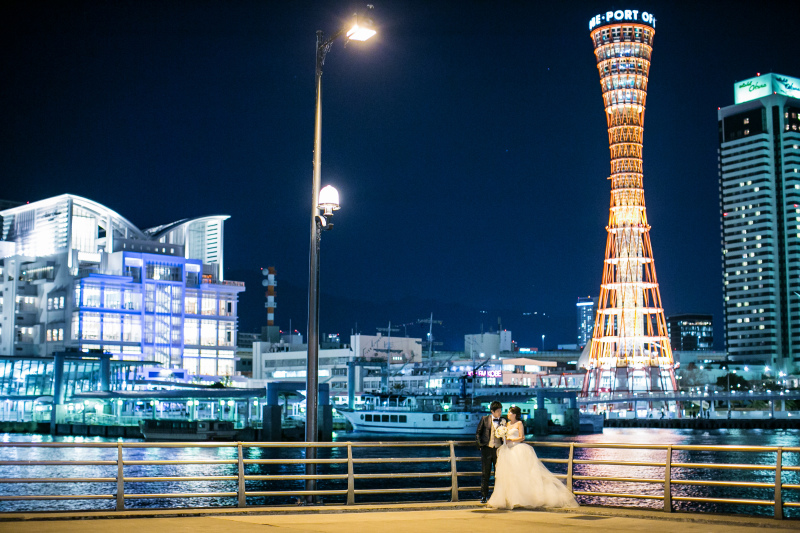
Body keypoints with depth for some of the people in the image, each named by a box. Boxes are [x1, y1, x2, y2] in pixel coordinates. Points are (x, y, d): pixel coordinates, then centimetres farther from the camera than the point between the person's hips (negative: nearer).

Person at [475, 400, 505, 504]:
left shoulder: (504, 421, 6)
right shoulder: (485, 419, 4)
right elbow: (478, 433, 9)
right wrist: (480, 444, -1)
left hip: (499, 449, 0)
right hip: (487, 449, 0)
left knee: (498, 474, 2)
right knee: (485, 474, 4)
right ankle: (483, 496, 10)